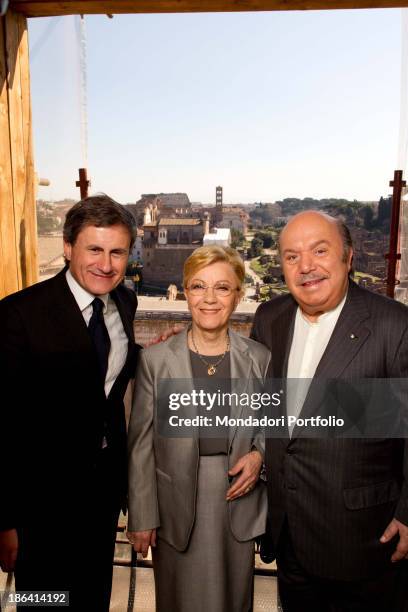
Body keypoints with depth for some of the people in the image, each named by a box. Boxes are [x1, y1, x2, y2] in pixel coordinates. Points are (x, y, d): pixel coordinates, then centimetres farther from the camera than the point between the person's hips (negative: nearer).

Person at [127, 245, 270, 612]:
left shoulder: (259, 358, -4)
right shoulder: (155, 359, -9)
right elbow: (141, 444, -5)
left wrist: (259, 454, -11)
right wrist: (142, 516, -3)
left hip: (238, 501, 2)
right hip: (176, 507, -1)